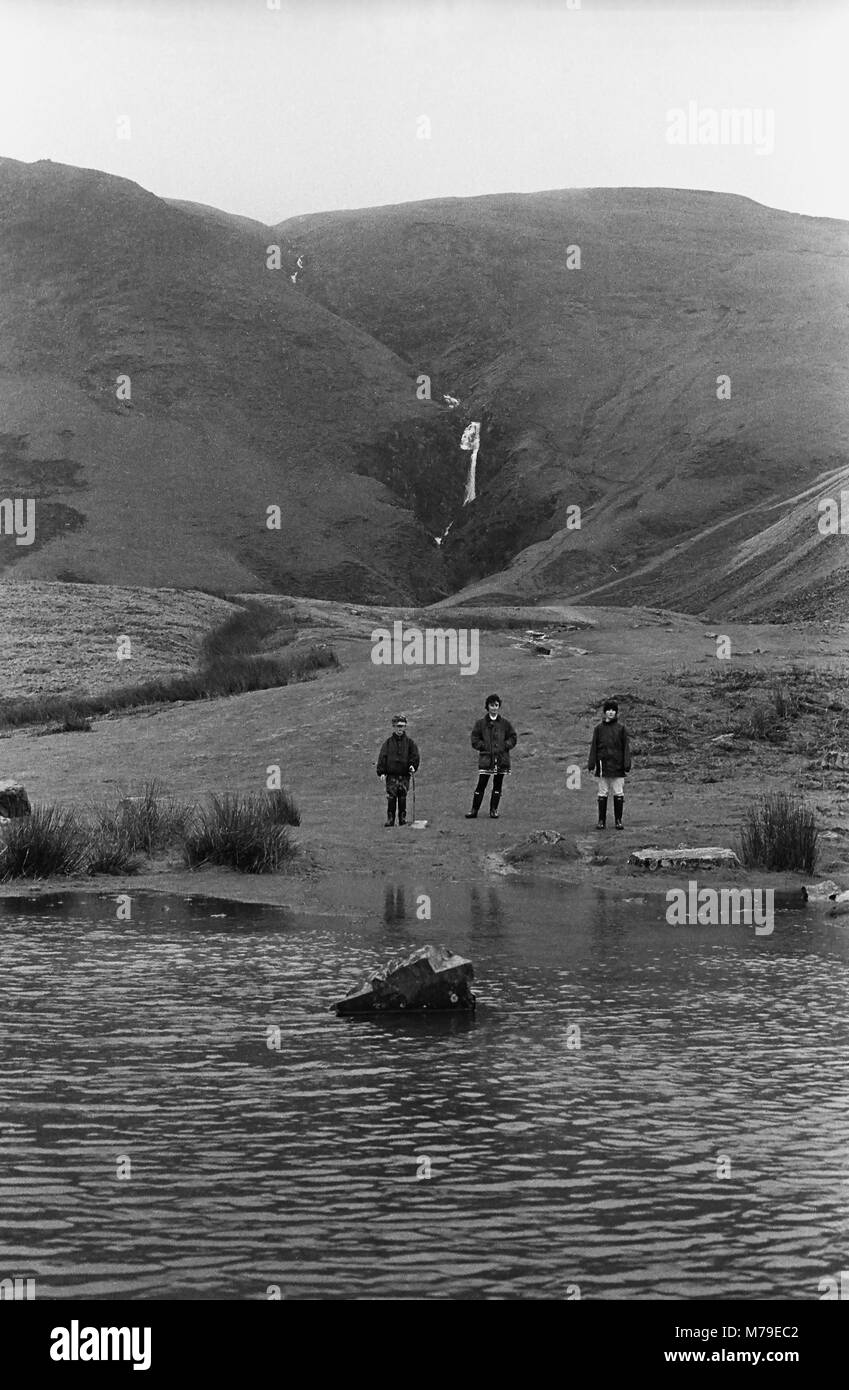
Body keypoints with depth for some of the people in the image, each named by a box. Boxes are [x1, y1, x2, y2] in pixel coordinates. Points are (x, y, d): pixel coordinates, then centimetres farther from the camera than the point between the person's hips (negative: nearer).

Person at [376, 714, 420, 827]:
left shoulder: (409, 742, 8)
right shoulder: (388, 742, 6)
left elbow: (415, 756, 6)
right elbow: (382, 757, 4)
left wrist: (413, 766, -13)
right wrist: (381, 772, -5)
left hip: (404, 776, 1)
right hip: (391, 776, -1)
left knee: (403, 800, 3)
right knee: (391, 799, -5)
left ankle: (403, 820, 8)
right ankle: (390, 820, -1)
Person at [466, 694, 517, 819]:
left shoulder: (505, 723, 8)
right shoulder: (481, 723, 5)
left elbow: (512, 738, 10)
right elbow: (475, 739, 5)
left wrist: (503, 746, -4)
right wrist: (484, 747, -8)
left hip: (501, 759, 2)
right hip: (485, 758, -2)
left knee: (498, 785, 6)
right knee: (481, 785, -5)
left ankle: (494, 810, 14)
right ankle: (474, 810, 0)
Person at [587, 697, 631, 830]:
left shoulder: (621, 728, 3)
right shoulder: (599, 728, 6)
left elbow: (626, 747, 2)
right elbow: (593, 747, 7)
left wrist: (627, 764, -6)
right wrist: (591, 764, 1)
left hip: (617, 766, -1)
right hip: (603, 766, 1)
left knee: (618, 794, 1)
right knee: (602, 794, 3)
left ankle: (618, 820, 9)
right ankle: (601, 821, 8)